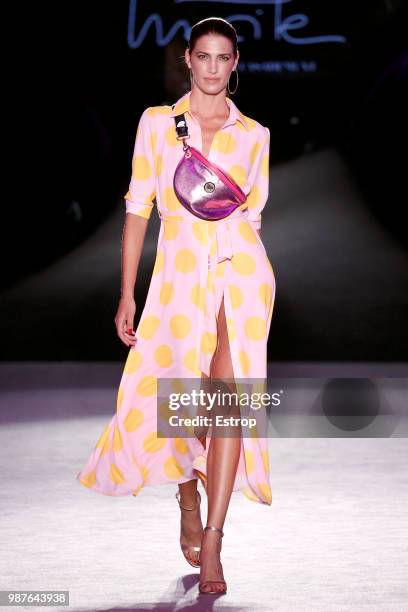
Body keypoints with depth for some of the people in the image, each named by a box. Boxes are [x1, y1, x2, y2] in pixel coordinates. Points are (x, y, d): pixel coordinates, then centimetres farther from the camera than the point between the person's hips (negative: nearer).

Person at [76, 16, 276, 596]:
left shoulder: (254, 134, 9)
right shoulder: (157, 122, 6)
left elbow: (254, 214, 14)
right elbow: (138, 209, 4)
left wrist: (256, 286, 12)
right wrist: (127, 295, 0)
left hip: (240, 270, 0)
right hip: (178, 273, 0)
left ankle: (211, 543, -7)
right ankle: (189, 510, 31)